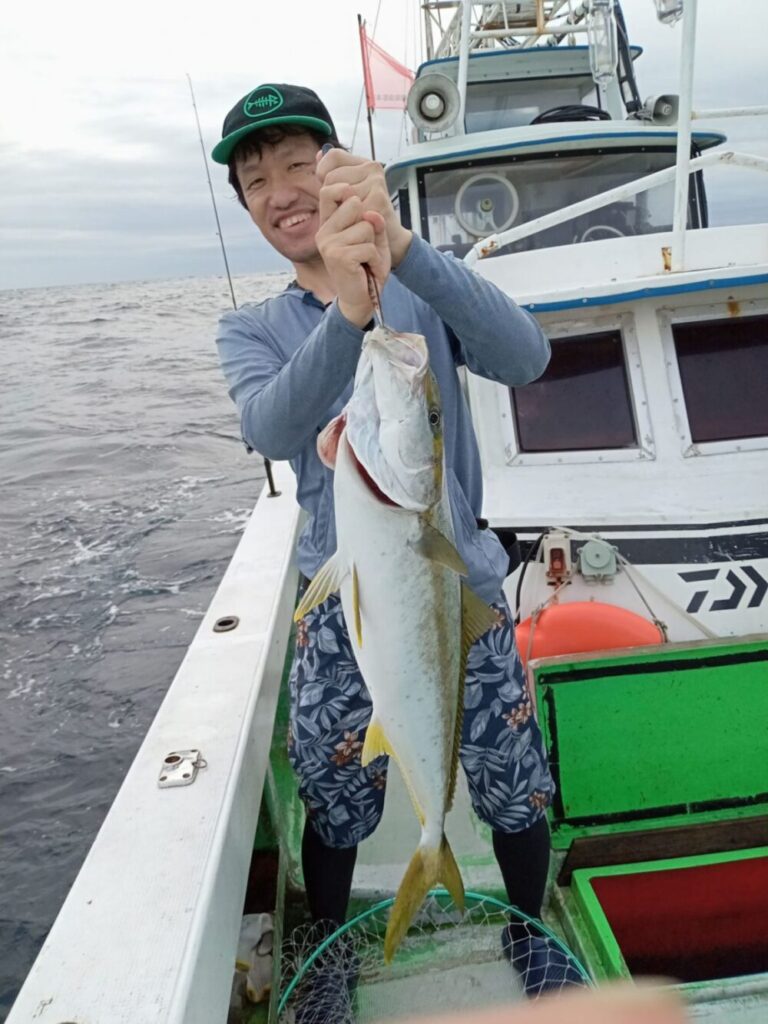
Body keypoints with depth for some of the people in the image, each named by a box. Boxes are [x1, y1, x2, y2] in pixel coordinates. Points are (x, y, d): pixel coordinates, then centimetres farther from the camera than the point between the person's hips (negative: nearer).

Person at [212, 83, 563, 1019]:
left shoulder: (425, 290, -2)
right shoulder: (251, 331, 0)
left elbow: (526, 359, -23)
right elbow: (272, 429, -23)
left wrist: (400, 245, -36)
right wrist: (347, 312, -40)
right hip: (341, 613, 1)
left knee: (517, 798, 14)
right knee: (332, 814, 14)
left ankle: (531, 941, 45)